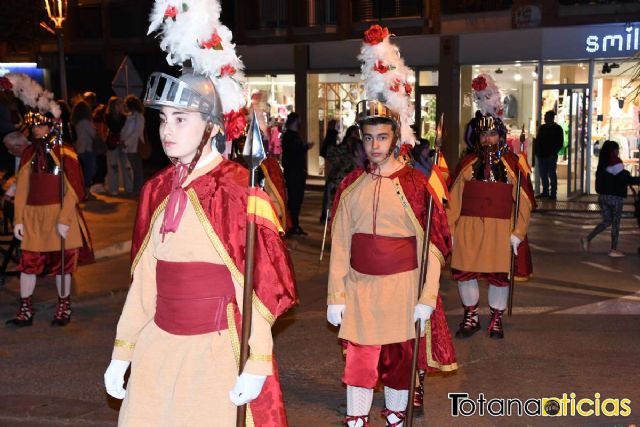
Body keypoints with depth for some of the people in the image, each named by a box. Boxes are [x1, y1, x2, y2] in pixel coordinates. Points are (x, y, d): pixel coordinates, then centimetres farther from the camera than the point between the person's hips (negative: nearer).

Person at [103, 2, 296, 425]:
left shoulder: (239, 190, -12)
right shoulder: (157, 190, 6)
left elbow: (258, 285, -12)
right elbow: (144, 280, 10)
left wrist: (257, 364, -13)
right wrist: (122, 351, 12)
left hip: (217, 351, -5)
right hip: (158, 347, 6)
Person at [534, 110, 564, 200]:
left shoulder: (557, 129, 1)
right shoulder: (542, 128, 15)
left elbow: (560, 143, -2)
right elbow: (537, 140, 16)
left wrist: (554, 152, -13)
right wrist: (537, 151, 2)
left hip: (551, 155, -5)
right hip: (541, 155, 5)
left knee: (551, 174, -6)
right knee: (543, 174, 8)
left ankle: (553, 193, -4)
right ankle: (545, 192, 16)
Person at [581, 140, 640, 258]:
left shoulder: (602, 164, 8)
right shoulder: (616, 163, -15)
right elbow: (626, 179, -16)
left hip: (602, 196, 7)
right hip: (615, 197, -7)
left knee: (606, 221, 15)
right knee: (615, 223, 4)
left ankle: (588, 238, 0)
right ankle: (614, 250, 9)